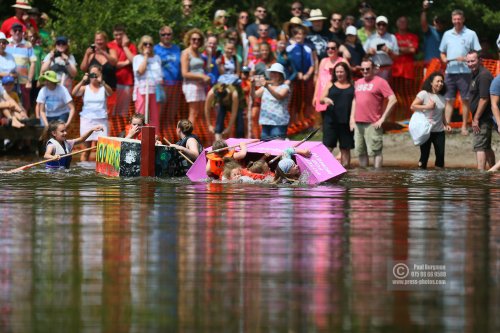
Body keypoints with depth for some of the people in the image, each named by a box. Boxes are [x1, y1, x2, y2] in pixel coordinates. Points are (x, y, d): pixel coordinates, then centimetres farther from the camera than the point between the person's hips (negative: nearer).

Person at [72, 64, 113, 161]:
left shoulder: (103, 88, 4)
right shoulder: (85, 88, 5)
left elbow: (110, 93, -18)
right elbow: (74, 93, -13)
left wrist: (101, 82, -33)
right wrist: (82, 81, -26)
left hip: (101, 120, 0)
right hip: (87, 120, 0)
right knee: (87, 148, 2)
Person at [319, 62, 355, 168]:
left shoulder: (352, 86, 9)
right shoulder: (331, 85, 11)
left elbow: (356, 102, 7)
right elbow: (321, 99, 11)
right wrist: (325, 100, -13)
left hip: (346, 121, 0)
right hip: (331, 119, 0)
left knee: (345, 147, 6)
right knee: (328, 145, -9)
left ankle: (345, 166, 12)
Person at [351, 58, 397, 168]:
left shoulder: (380, 82, -4)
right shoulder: (358, 83, 16)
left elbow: (393, 100, -11)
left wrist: (382, 118, -12)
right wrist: (352, 117, 14)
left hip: (372, 124, -7)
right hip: (358, 123, 7)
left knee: (375, 151, -8)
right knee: (360, 152, 10)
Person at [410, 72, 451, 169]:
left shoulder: (442, 97, 11)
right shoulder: (424, 94, -6)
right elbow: (413, 106, -9)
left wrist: (446, 124, 7)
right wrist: (426, 107, -18)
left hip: (439, 131, 5)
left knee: (440, 154, -2)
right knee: (424, 154, 0)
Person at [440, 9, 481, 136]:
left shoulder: (471, 34, 1)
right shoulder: (447, 34, 12)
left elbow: (478, 53, 0)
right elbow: (442, 52, 20)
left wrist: (466, 58, -16)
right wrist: (444, 59, -2)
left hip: (465, 72, -3)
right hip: (450, 72, 3)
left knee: (465, 100, 0)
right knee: (449, 100, 3)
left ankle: (464, 127, 6)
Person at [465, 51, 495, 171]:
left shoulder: (483, 75, -17)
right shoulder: (475, 75, 16)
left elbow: (484, 99, -22)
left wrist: (476, 119, -21)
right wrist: (475, 118, 19)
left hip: (484, 118, -11)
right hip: (484, 119, 11)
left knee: (479, 146, -15)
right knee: (486, 147, 19)